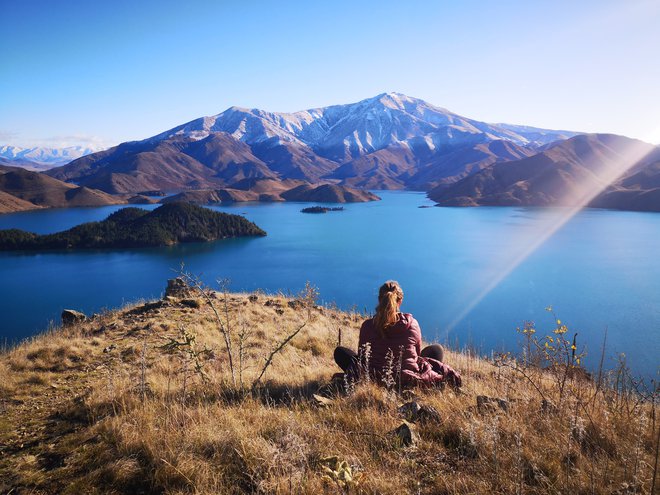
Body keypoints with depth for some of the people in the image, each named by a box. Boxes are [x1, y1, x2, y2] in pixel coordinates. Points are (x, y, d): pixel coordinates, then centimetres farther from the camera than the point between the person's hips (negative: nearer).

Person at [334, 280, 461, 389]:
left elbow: (362, 355, 5)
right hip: (409, 381, 1)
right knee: (436, 349, 26)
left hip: (378, 380, -1)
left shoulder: (367, 326, -10)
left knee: (340, 352, 18)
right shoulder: (412, 324, -7)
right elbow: (418, 353, 9)